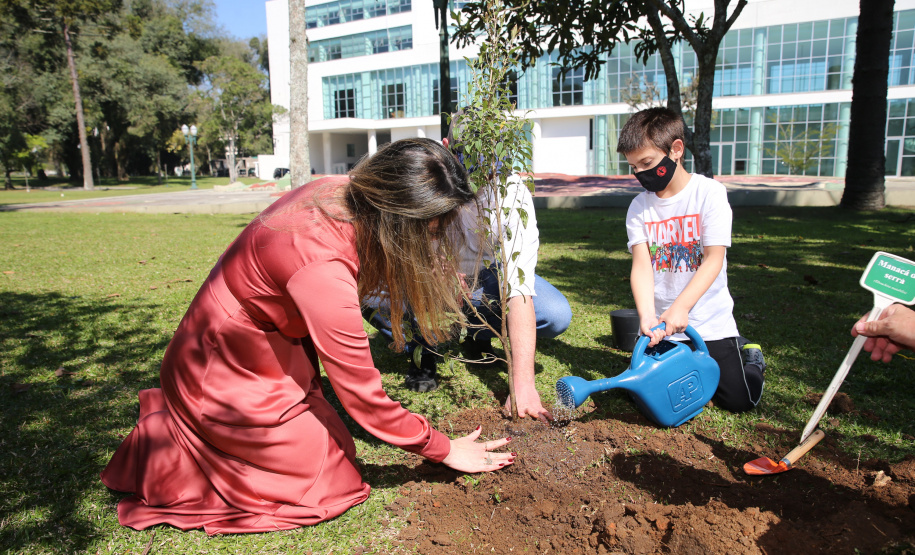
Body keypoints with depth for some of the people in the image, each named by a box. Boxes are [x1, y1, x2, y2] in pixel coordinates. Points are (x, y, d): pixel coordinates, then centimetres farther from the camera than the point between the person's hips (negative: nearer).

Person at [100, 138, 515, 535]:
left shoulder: (339, 192, -13)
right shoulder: (323, 269, -37)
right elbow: (364, 399, -26)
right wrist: (445, 451, -12)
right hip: (225, 375, -8)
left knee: (332, 443, 12)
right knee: (333, 480, -3)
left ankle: (181, 419, 20)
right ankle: (164, 444, 8)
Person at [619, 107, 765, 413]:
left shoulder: (709, 192, -9)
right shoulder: (639, 207, 0)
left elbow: (714, 259, -16)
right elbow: (641, 265, -10)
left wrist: (681, 307, -29)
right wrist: (647, 316, -27)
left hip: (709, 321, -3)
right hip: (661, 325, 3)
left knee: (738, 399, -4)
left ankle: (750, 355, 28)